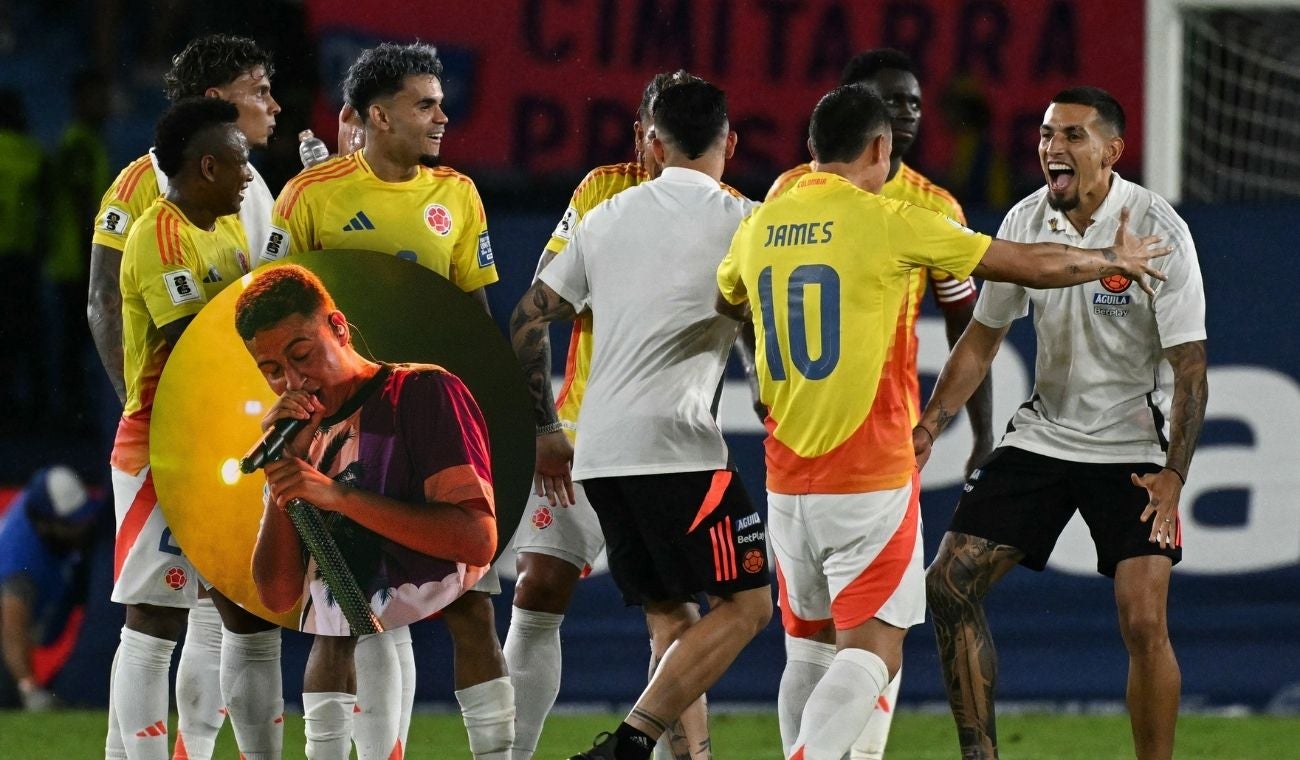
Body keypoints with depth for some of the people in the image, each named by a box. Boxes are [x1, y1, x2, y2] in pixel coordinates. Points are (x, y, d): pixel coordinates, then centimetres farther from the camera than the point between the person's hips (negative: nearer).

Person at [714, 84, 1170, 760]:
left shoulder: (757, 227, 6)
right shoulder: (888, 222, -8)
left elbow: (721, 305, 30)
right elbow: (1034, 265, 1)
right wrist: (1115, 261, 19)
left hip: (786, 481, 5)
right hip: (871, 477, -5)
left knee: (811, 645, 18)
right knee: (870, 653, -6)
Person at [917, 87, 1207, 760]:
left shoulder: (1158, 230, -16)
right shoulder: (1026, 222, -1)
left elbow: (1189, 365, -16)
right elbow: (982, 337, 11)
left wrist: (1173, 473, -27)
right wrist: (929, 425, 1)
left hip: (1133, 446, -5)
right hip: (1043, 432, 5)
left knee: (1143, 622, -17)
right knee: (950, 584, -2)